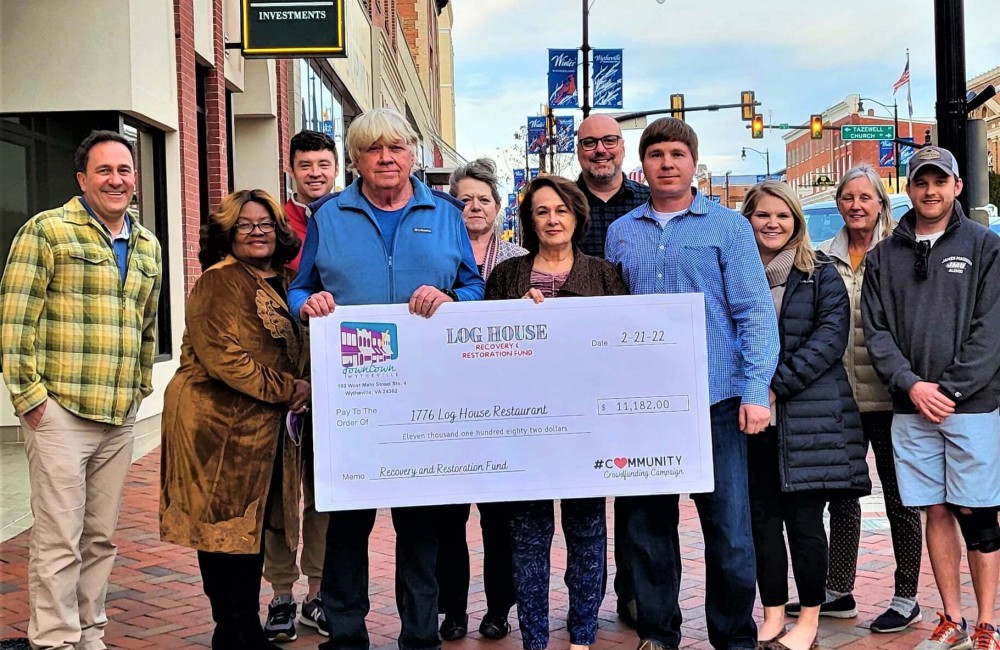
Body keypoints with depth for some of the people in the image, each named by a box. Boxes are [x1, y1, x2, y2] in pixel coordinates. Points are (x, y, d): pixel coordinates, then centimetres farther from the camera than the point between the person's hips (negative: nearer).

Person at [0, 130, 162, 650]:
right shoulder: (47, 231, -3)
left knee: (101, 537, 12)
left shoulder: (148, 246, 16)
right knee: (59, 540, -3)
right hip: (60, 412, -6)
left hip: (121, 417, 6)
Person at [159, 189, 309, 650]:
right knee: (227, 529, -1)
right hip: (218, 424, -8)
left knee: (252, 525, 12)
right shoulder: (220, 282, -11)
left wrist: (301, 389, 1)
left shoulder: (280, 283, 15)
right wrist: (287, 390, -15)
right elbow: (222, 356, -20)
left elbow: (292, 353, 23)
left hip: (261, 426, 8)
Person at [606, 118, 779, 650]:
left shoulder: (728, 227, 2)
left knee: (729, 527, 0)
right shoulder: (621, 234, 12)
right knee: (646, 523, 9)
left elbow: (756, 312, -2)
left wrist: (755, 391, -10)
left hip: (715, 401, -3)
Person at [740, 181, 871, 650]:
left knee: (804, 520, 1)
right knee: (762, 519, 6)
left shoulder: (821, 274, 4)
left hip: (809, 415, -3)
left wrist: (777, 384, -15)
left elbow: (830, 337, -6)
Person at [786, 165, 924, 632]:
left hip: (886, 395, -4)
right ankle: (838, 592, 25)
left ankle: (906, 598, 17)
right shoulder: (824, 256, 8)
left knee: (898, 495, 6)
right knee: (841, 493, 13)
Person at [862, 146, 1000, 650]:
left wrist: (951, 389, -12)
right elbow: (876, 331, 4)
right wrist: (911, 385, -9)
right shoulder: (884, 256, 10)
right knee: (936, 513, 8)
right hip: (911, 409, 3)